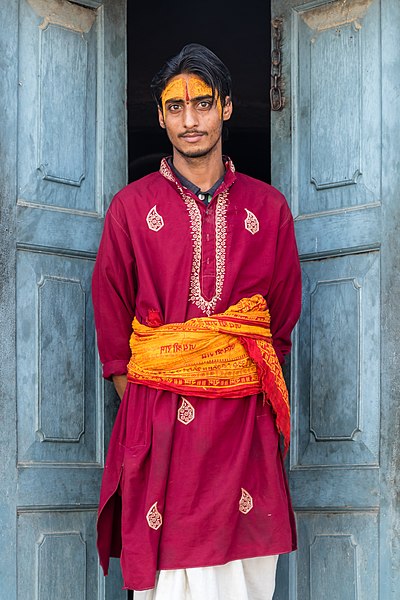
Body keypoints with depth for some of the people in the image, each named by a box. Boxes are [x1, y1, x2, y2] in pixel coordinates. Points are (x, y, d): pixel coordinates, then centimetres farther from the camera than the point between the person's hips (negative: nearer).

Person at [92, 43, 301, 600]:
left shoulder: (268, 208, 7)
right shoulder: (131, 207, 4)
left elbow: (284, 313, 15)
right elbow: (111, 316, 8)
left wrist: (256, 381, 9)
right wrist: (139, 403, 4)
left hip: (243, 419, 1)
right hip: (157, 419, -1)